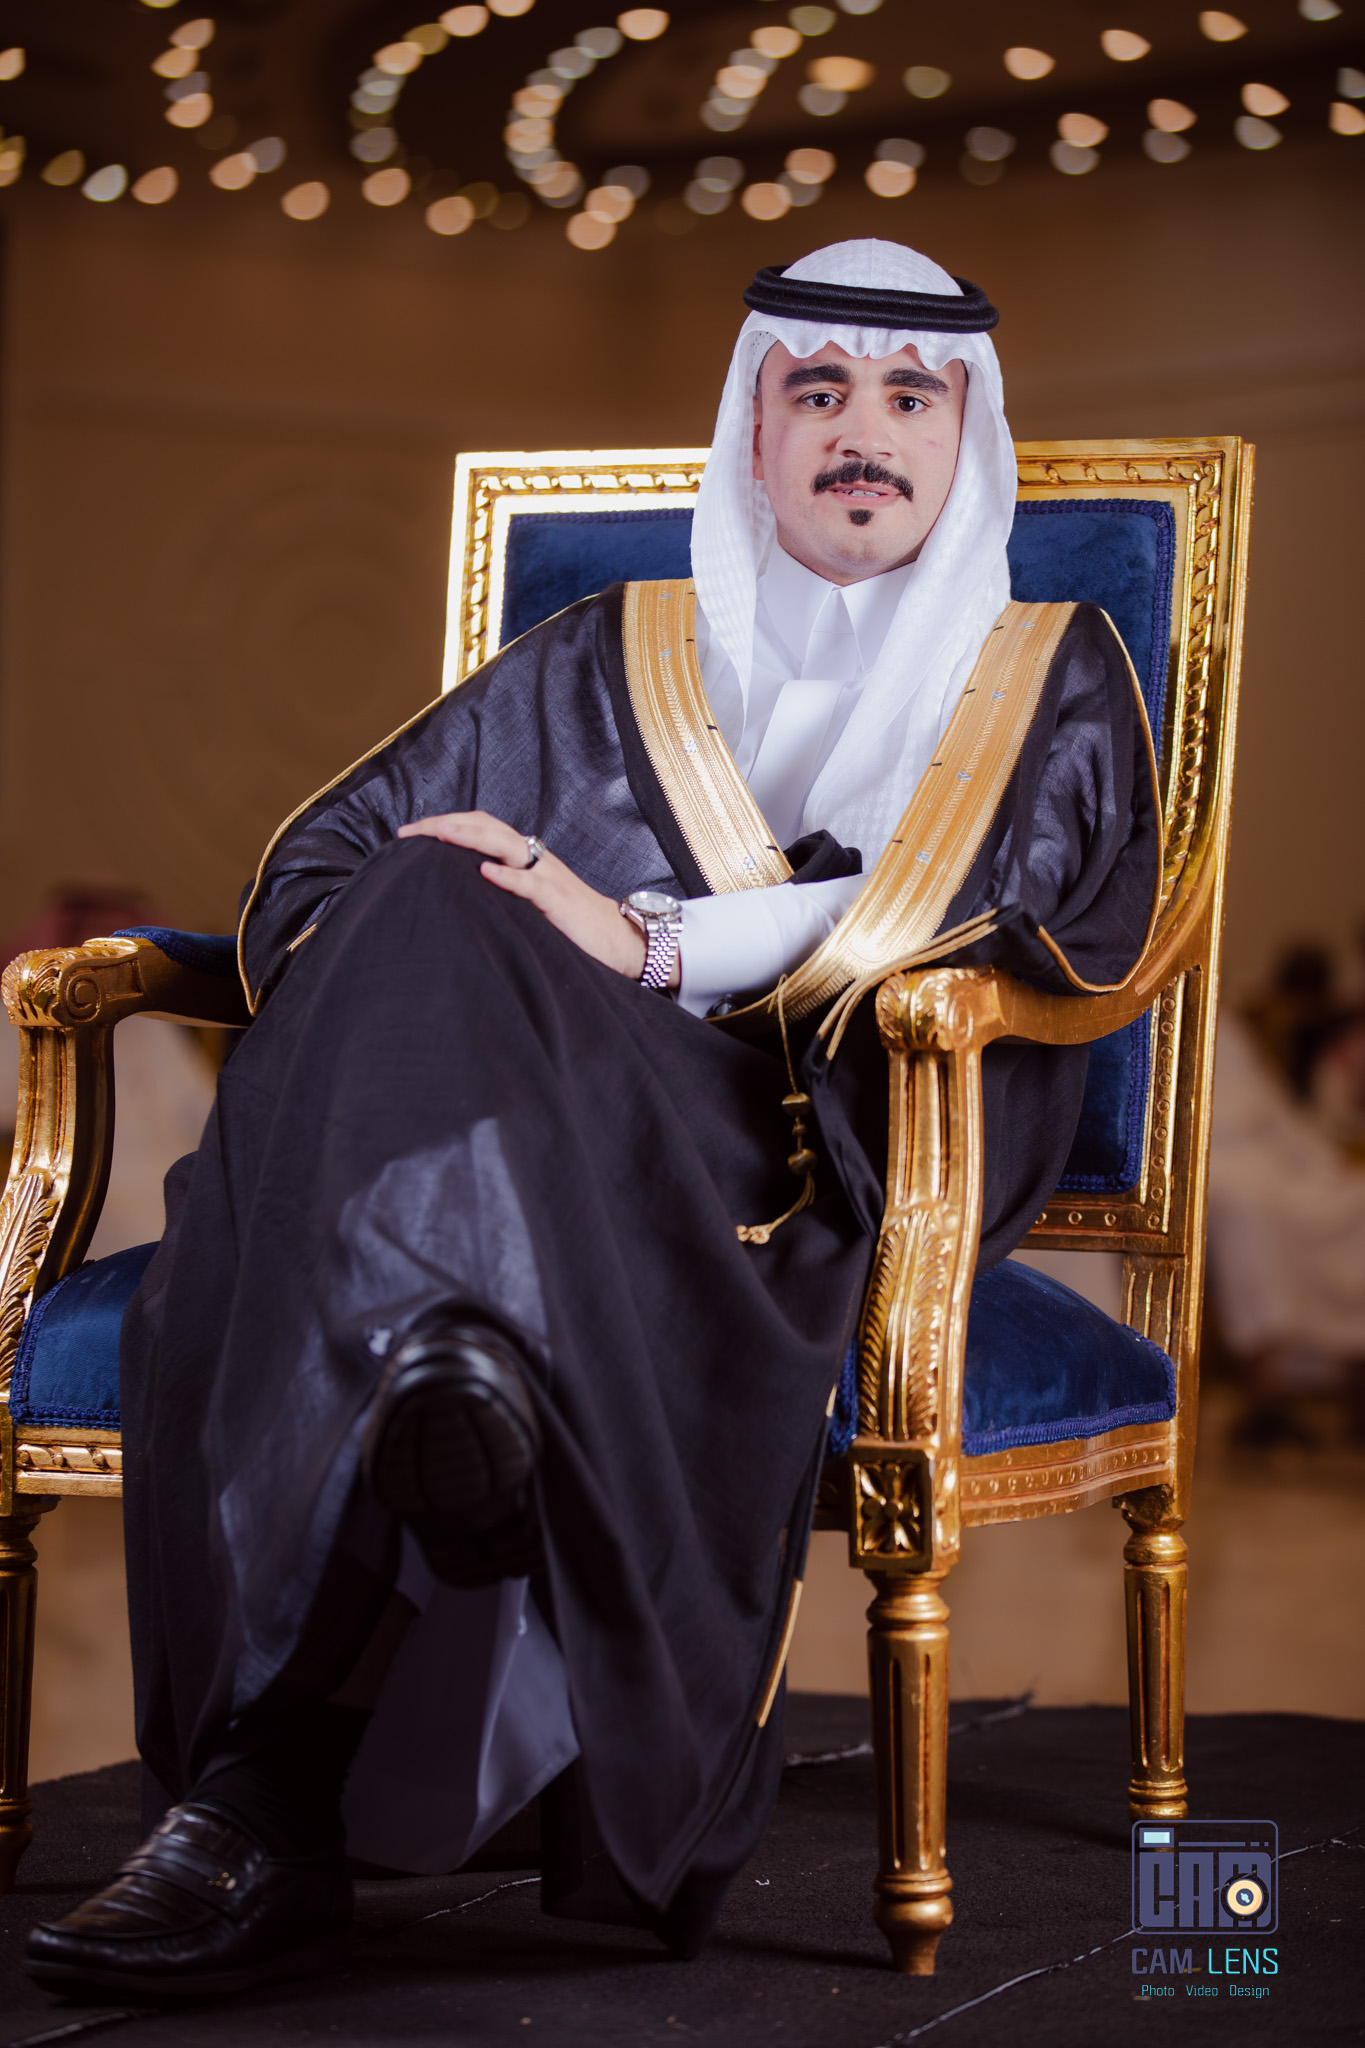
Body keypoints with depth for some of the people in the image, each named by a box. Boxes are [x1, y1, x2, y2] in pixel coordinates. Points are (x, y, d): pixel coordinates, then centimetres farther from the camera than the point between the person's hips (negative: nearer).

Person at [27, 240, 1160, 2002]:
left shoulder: (1058, 685, 21)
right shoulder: (606, 666, 28)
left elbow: (1056, 947, 0)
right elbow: (315, 867, 18)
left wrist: (650, 944, -11)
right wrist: (453, 958, -9)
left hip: (834, 1189, -3)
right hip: (545, 1136, 3)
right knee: (430, 924, -37)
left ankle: (266, 1808, -52)